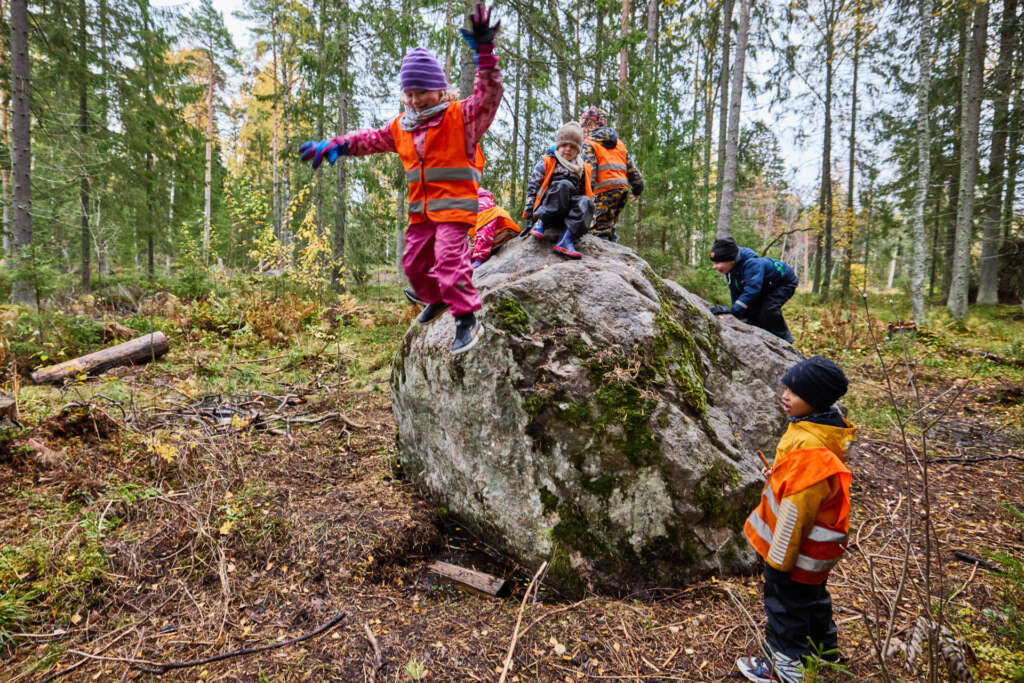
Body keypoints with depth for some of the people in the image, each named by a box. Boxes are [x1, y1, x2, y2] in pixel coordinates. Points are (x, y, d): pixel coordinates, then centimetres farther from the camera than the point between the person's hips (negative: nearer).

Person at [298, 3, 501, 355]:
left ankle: (467, 319, -14)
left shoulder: (462, 116, -6)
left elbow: (489, 95, -20)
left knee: (449, 259, -21)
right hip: (421, 209, 8)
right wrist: (334, 145, 15)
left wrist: (484, 53, -32)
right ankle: (438, 300, 41)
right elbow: (372, 139, 23)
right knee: (414, 262, 15)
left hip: (453, 206, -7)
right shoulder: (402, 126, 13)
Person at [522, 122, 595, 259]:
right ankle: (541, 224, -26)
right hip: (546, 210, -3)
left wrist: (587, 216, 14)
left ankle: (566, 240, -43)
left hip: (568, 214, 3)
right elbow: (533, 185, 5)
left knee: (585, 202, -31)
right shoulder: (547, 162, 8)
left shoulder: (583, 169, 18)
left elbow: (588, 193, 23)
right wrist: (529, 209, -3)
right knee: (563, 185, -31)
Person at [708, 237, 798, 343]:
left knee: (768, 309, -28)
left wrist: (733, 309, -54)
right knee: (751, 310, -1)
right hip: (766, 288, 9)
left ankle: (784, 341, -11)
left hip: (785, 282, -9)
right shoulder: (730, 269, -12)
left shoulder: (751, 264, -40)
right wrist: (739, 316, -4)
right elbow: (735, 293, -3)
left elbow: (752, 289, -49)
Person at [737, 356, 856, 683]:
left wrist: (779, 557, -19)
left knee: (785, 601, 10)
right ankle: (822, 646, 51)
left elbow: (796, 510, -28)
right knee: (811, 593, 29)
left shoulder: (808, 448, -34)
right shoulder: (827, 429, -4)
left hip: (799, 545, -10)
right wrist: (780, 475, 8)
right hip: (817, 544, 10)